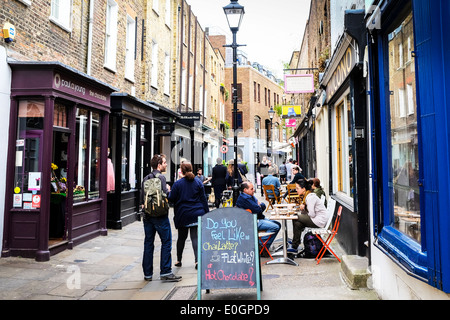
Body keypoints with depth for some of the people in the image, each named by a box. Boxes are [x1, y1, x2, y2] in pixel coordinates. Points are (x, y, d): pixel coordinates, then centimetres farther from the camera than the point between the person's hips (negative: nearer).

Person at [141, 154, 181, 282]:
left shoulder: (146, 179, 11)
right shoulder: (161, 177, -11)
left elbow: (141, 197, 10)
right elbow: (165, 196, -17)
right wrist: (169, 189, 1)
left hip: (147, 215, 7)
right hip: (160, 215, -7)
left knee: (148, 244, 11)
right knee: (166, 242, 0)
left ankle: (147, 273, 17)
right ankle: (165, 272, 0)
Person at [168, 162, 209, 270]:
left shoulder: (178, 183, -6)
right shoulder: (198, 182, 1)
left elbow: (171, 198, -4)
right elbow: (203, 199, 3)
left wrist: (168, 191, 16)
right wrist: (207, 213, 8)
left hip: (182, 215, 0)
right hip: (197, 214, 1)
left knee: (181, 237, 13)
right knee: (195, 237, 0)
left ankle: (179, 260, 24)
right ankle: (197, 260, -11)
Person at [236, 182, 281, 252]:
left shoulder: (251, 196, 16)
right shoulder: (244, 199, -18)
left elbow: (264, 206, 15)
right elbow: (258, 210, -22)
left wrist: (260, 205, -8)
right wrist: (260, 206, 0)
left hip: (258, 219, 11)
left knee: (278, 224, 12)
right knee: (275, 227, -20)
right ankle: (261, 245, -9)